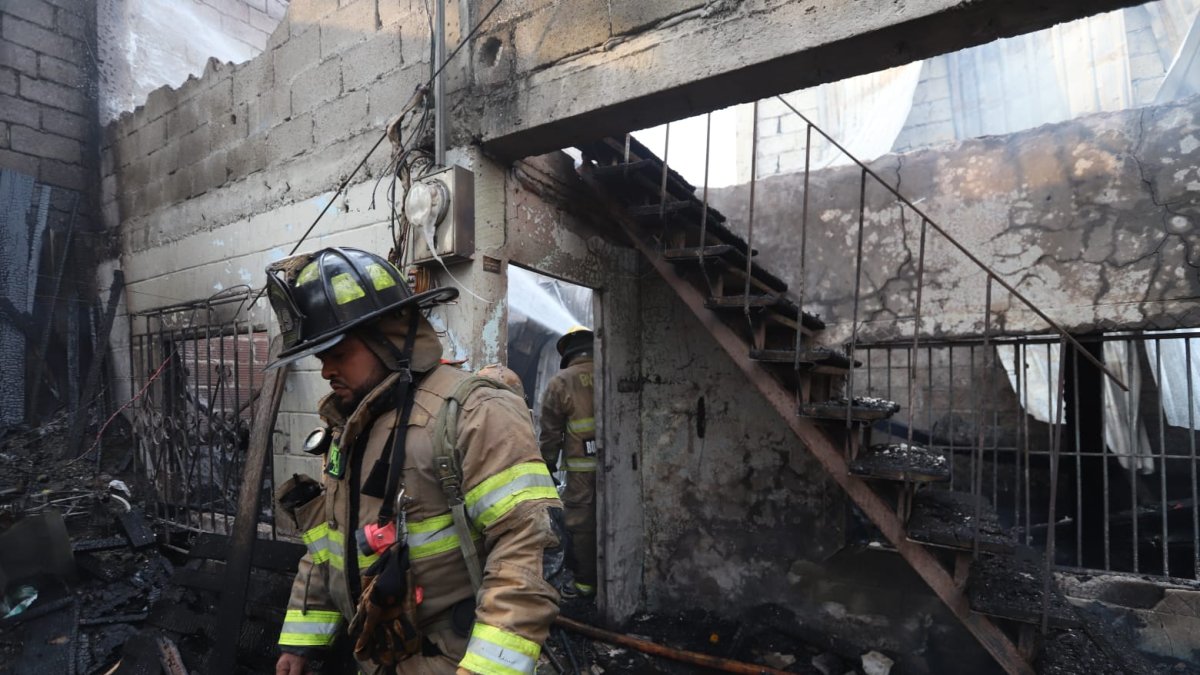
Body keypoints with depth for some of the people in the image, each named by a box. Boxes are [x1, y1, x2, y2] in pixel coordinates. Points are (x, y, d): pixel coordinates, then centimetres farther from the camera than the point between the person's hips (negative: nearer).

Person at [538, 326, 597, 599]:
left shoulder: (560, 382, -5)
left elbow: (550, 431, -3)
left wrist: (548, 464, 7)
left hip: (582, 468, -4)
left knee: (582, 524, 6)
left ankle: (585, 582, 14)